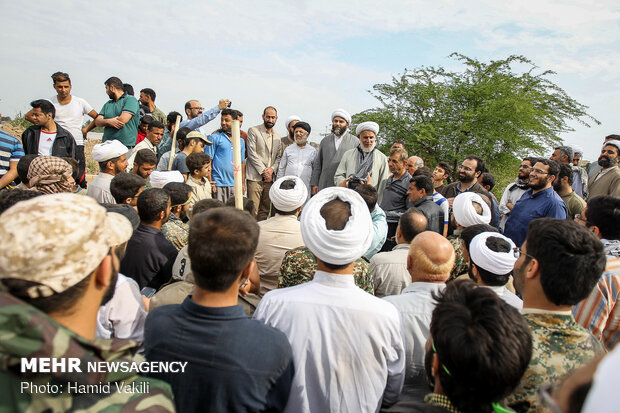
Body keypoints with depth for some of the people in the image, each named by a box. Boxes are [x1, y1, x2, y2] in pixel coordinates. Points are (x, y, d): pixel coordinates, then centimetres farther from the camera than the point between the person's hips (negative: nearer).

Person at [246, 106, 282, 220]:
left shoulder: (277, 136, 18)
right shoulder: (253, 131, 1)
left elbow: (279, 156, 15)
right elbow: (252, 153, -6)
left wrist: (272, 169, -4)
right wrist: (263, 171, -10)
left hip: (270, 178, 5)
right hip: (255, 177, -5)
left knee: (265, 211, 7)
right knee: (252, 210, -10)